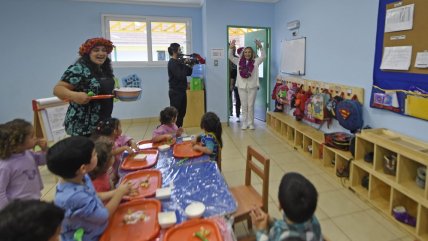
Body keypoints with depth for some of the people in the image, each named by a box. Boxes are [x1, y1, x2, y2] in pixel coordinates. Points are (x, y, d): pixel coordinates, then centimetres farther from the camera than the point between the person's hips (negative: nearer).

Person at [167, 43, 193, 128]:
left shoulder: (179, 62, 13)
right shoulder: (172, 63, -13)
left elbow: (188, 73, 14)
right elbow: (180, 76, -23)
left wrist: (190, 66, -1)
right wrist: (185, 65, -15)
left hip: (181, 91, 9)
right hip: (175, 92, -9)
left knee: (182, 113, 12)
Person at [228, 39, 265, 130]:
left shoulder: (255, 61, 2)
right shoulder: (239, 61, 5)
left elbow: (263, 56, -8)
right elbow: (230, 57, 3)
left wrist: (260, 47, -23)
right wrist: (231, 48, -14)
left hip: (252, 86, -1)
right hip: (242, 86, 1)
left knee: (251, 105, 5)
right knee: (244, 106, 8)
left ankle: (251, 123, 15)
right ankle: (244, 123, 17)